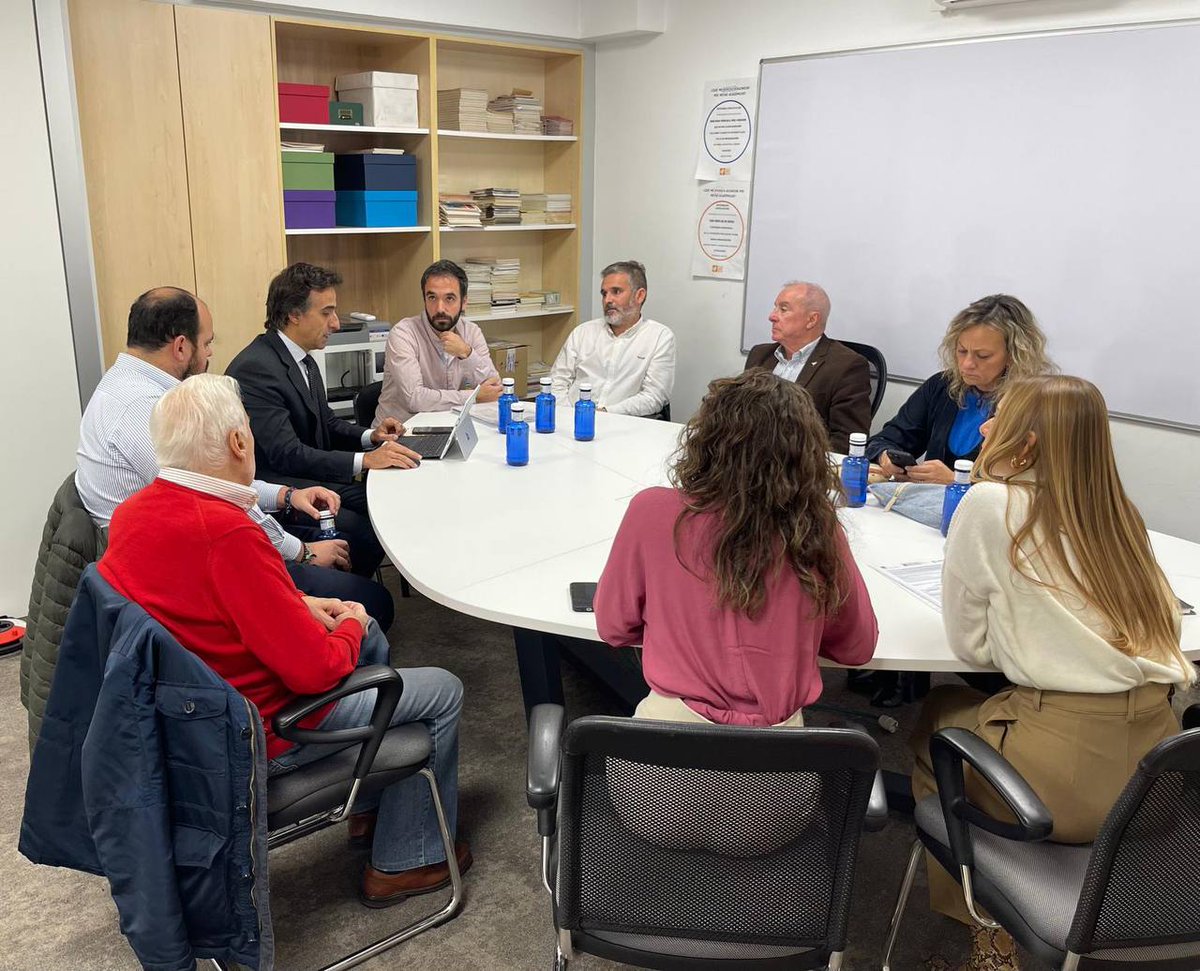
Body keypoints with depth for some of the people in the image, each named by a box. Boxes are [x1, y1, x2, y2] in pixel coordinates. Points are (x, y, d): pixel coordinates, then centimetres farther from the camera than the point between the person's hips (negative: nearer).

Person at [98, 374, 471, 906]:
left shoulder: (132, 511, -5)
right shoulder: (228, 534, -33)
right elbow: (317, 670, -28)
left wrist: (300, 605, 5)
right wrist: (348, 625, -7)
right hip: (258, 734, -9)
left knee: (368, 633, 25)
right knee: (443, 691, 5)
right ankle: (405, 861, 21)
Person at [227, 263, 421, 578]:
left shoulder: (304, 361, 12)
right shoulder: (255, 368, -18)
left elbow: (326, 423, 21)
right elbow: (286, 455, -24)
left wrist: (370, 436, 0)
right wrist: (365, 460, -28)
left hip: (309, 480, 9)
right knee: (366, 534, -24)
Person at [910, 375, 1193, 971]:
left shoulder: (990, 505, -8)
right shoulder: (1120, 516, 10)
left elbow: (969, 643, -3)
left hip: (1069, 771, -6)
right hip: (1156, 765, 6)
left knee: (936, 714, 22)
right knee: (977, 710, 29)